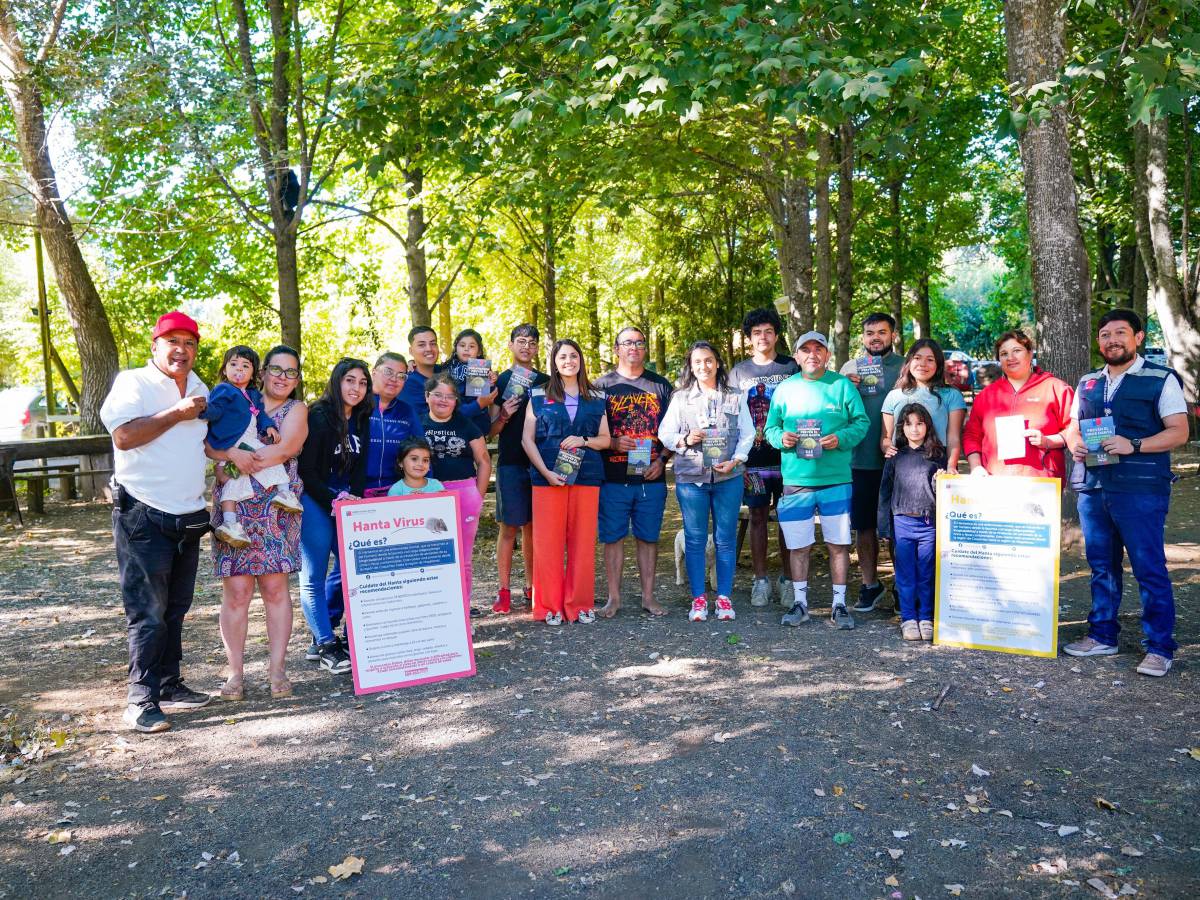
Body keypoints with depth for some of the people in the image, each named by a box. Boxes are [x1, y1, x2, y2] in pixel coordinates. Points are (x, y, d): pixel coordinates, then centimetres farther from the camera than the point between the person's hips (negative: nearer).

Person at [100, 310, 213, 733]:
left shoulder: (199, 390, 16)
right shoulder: (133, 382, -6)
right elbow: (124, 435, -21)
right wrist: (177, 413, -14)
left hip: (189, 517, 7)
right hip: (143, 517, -7)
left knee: (175, 609, 13)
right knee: (147, 612, -6)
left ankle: (169, 685, 21)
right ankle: (140, 699, 1)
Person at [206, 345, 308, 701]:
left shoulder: (296, 410, 8)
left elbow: (285, 448, -10)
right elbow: (209, 444, 3)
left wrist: (247, 462, -12)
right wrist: (233, 453, -16)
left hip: (275, 510, -1)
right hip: (233, 508, 1)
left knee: (275, 586, -2)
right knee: (236, 589, -2)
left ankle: (277, 668, 6)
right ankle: (235, 672, 6)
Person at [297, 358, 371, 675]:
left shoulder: (362, 420, 8)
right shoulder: (319, 417, -11)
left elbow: (359, 468, 11)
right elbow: (306, 470, -12)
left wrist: (354, 499, -4)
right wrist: (333, 501, -14)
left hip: (347, 503, 6)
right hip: (315, 502, -6)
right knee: (313, 576, -2)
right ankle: (327, 648, 2)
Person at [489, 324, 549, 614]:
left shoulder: (547, 382, 12)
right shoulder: (500, 381, 4)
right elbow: (491, 432, 3)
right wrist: (504, 416, -17)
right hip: (510, 463, -3)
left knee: (533, 526, 8)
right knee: (509, 527, -3)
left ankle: (531, 587, 17)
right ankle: (504, 591, 4)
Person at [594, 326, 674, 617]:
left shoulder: (660, 385, 11)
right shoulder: (602, 385, 6)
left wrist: (661, 461, -3)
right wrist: (613, 443, -13)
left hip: (651, 477, 1)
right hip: (613, 477, -1)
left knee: (648, 537, 7)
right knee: (612, 537, 4)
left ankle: (648, 596, 17)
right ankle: (614, 597, 14)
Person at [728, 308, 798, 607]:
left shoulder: (792, 367, 4)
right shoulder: (739, 372, 7)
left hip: (787, 457, -1)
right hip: (753, 460, 1)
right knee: (758, 518, 6)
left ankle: (788, 580, 15)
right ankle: (760, 580, 16)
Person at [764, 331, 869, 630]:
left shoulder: (843, 385, 3)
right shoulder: (785, 389, 8)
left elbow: (862, 422, 2)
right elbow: (770, 427, 10)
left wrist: (840, 439, -16)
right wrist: (781, 437, -11)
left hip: (836, 479, -1)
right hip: (796, 480, 1)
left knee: (838, 544, 4)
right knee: (798, 545, 7)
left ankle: (839, 605, 16)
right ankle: (799, 602, 20)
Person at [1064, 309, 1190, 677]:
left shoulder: (1161, 379, 0)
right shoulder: (1087, 383, 16)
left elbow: (1179, 432, -6)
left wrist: (1133, 446, -21)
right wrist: (1074, 444, -1)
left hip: (1140, 489, -5)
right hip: (1092, 487, 5)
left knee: (1150, 568, -3)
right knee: (1101, 565, 12)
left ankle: (1159, 648, 6)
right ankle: (1102, 636, 23)